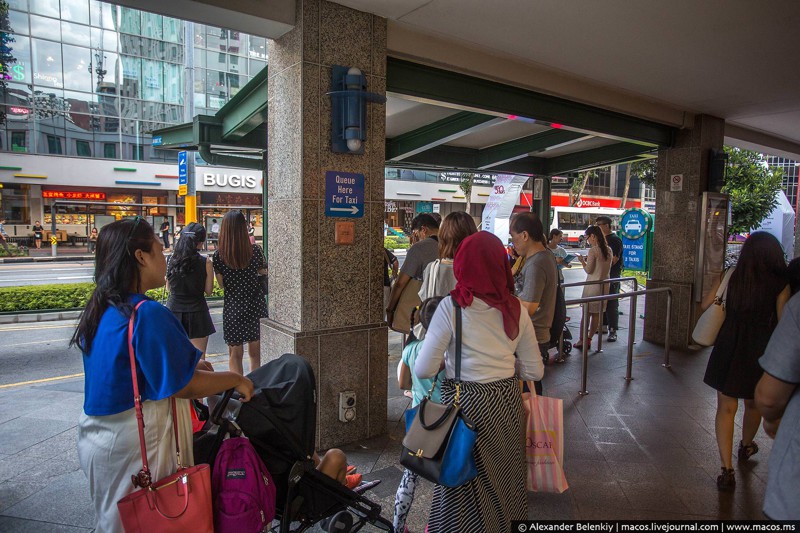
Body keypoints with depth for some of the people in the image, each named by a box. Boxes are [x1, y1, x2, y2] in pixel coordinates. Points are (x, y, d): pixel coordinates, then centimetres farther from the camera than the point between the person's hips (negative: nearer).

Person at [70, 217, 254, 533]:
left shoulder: (100, 309, 2)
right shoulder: (148, 314, -26)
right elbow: (183, 387, -23)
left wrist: (187, 365, 12)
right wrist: (236, 380, -10)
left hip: (96, 434, 8)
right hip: (132, 444, -8)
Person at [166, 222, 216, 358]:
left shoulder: (172, 260, -2)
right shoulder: (205, 262, -11)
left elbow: (168, 287, 8)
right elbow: (208, 291, -4)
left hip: (174, 309, 3)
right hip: (196, 311, -3)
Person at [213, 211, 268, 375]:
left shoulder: (219, 255, -9)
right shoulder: (255, 250, -8)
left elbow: (221, 284, -3)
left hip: (232, 307, -1)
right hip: (255, 305, 1)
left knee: (235, 354, 12)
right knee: (255, 352, 15)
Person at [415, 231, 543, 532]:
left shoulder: (451, 306, -15)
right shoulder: (516, 309, -4)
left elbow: (423, 370, -16)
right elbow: (534, 372, 3)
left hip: (466, 405, -4)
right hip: (507, 404, 4)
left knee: (466, 488, 17)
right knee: (502, 480, 24)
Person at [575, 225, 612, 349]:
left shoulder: (593, 250, -15)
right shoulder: (608, 250, 6)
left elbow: (588, 270, -13)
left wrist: (582, 261, 3)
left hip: (592, 285, -7)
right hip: (604, 284, 7)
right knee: (597, 313, 10)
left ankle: (582, 340, 5)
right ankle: (589, 339, 15)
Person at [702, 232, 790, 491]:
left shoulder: (730, 277, -5)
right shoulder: (780, 284, -11)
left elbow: (706, 304, 2)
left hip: (728, 349, 0)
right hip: (761, 351, 0)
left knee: (726, 408, 6)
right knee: (754, 404, 24)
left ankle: (727, 469, 1)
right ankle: (746, 446, 48)